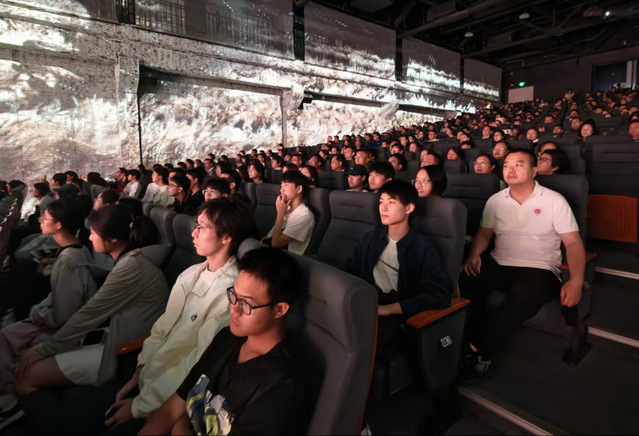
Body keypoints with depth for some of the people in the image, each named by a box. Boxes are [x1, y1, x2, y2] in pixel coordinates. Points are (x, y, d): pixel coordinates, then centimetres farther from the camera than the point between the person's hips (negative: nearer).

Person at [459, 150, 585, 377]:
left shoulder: (554, 200, 1)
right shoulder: (495, 200, 11)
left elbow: (573, 242, -3)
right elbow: (484, 233, 16)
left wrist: (576, 281, -18)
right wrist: (474, 255, -7)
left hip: (539, 269, -3)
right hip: (498, 264, 3)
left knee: (523, 295, -37)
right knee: (465, 280, -28)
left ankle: (479, 349, -18)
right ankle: (474, 344, -13)